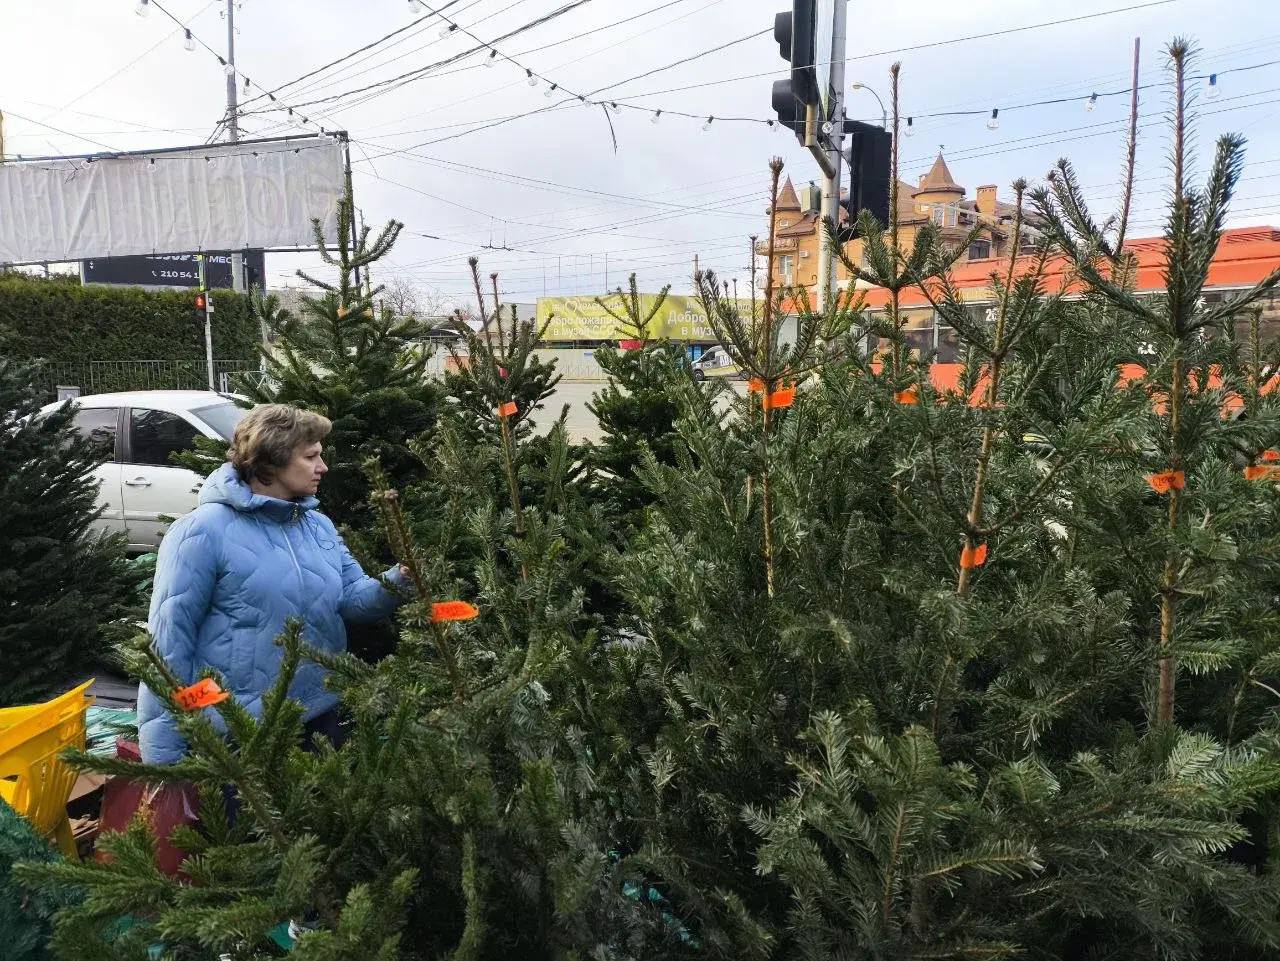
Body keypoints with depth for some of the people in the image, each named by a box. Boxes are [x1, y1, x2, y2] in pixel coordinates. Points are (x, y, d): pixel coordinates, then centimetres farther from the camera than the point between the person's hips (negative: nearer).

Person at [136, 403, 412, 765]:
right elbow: (169, 639, -16)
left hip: (319, 716, 7)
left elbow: (353, 597, 5)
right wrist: (164, 753, -17)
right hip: (238, 732, -6)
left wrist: (398, 582, -18)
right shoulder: (204, 531, -16)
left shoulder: (319, 525, 6)